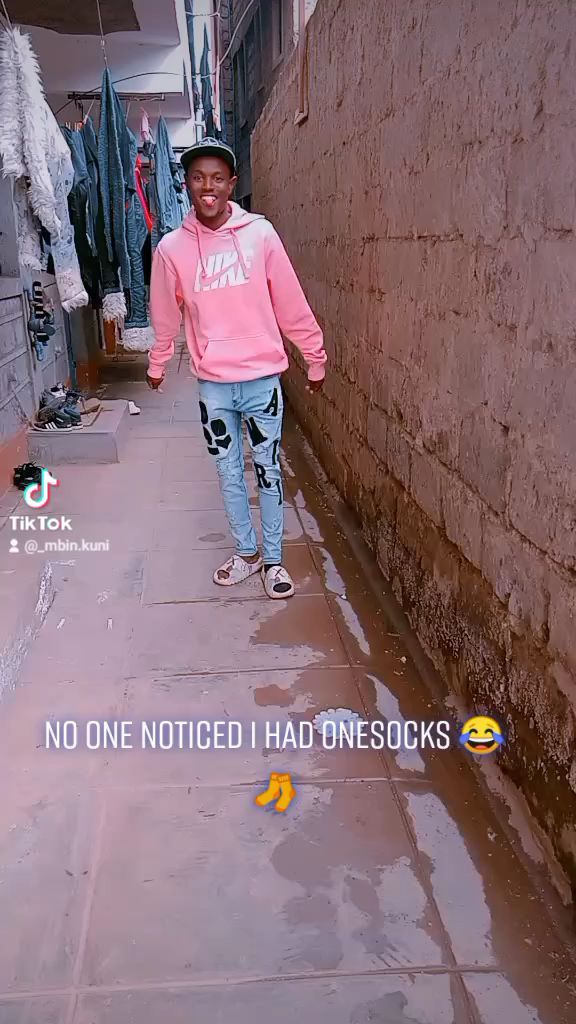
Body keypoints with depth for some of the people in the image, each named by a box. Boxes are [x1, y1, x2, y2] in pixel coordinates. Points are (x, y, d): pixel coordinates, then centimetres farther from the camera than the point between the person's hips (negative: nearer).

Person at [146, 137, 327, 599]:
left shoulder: (260, 234, -6)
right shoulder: (172, 247, -3)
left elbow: (291, 305, -2)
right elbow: (165, 316, 10)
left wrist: (315, 358, 3)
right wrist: (157, 364, 21)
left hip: (263, 376, -1)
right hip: (213, 383, 2)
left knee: (268, 469, 8)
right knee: (229, 471, 12)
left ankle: (273, 559, 22)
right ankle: (246, 552, 30)